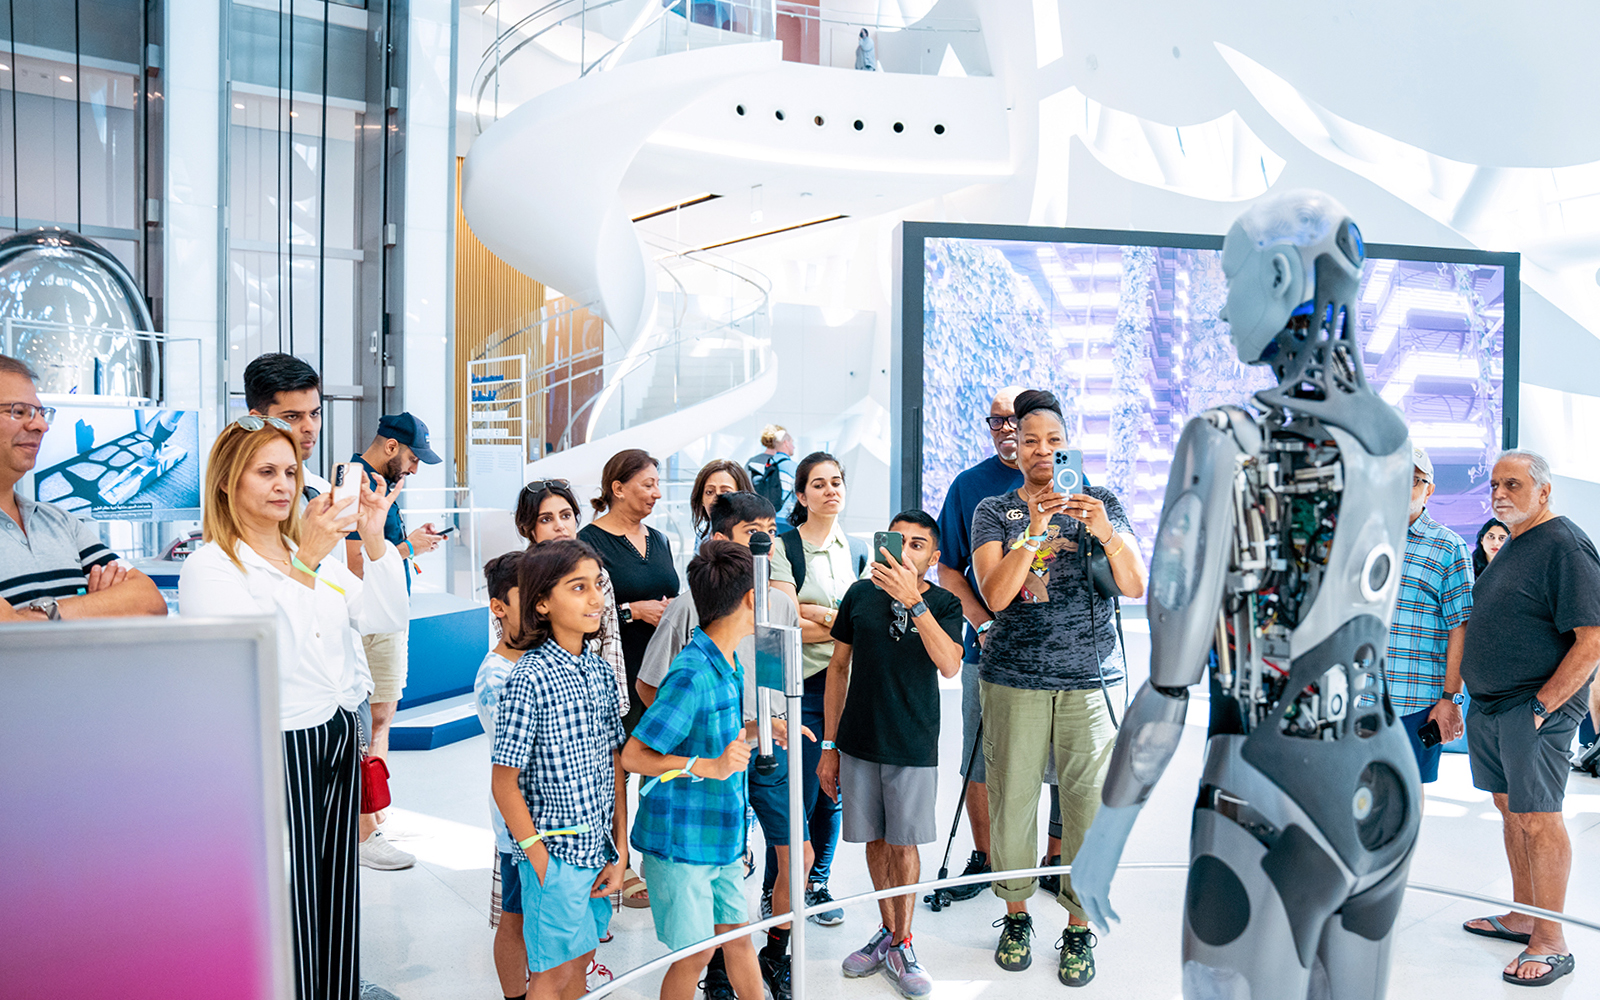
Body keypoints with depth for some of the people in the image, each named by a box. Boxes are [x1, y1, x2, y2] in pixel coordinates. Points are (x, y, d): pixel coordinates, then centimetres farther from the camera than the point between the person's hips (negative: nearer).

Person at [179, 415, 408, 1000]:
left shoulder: (319, 554, 14)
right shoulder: (209, 566, -7)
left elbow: (387, 618, 4)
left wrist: (374, 540, -10)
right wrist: (304, 562, -29)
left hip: (338, 741, 7)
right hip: (275, 750, -6)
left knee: (335, 902, 13)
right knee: (289, 913, -1)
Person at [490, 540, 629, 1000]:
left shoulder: (600, 672, 3)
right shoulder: (529, 678, -17)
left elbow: (614, 768, 7)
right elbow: (504, 785, -15)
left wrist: (621, 852, 4)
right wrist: (540, 862, -13)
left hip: (598, 848, 6)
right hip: (554, 851, -6)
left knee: (579, 961, 18)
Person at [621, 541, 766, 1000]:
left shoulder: (729, 662, 3)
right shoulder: (692, 675, -24)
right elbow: (631, 756, -22)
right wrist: (709, 766, -27)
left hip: (722, 838, 8)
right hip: (681, 842, -8)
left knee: (737, 937, 18)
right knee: (694, 955, 6)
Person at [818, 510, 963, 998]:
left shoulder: (944, 603, -5)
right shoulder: (861, 594, 0)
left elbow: (949, 665, -23)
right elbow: (839, 666, 6)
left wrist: (912, 600, -33)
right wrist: (829, 745, 5)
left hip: (913, 747, -2)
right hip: (858, 742, 2)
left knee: (903, 845, 6)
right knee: (875, 840, 12)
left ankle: (900, 946, 22)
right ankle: (888, 932, 30)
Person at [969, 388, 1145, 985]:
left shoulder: (1102, 502, 8)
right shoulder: (993, 512, 6)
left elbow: (1135, 587, -3)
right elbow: (995, 595, -9)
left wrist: (1106, 532, -20)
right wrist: (1035, 529, -20)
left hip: (1091, 678, 0)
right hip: (1014, 679, 0)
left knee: (1089, 804, 0)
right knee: (1011, 801, 4)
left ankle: (1079, 929, 15)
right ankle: (1016, 915, 25)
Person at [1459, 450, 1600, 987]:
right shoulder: (1513, 545, 15)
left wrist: (1541, 707, -19)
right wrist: (1455, 695, 16)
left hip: (1537, 707, -9)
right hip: (1490, 705, 9)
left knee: (1537, 821, -5)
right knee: (1511, 809, 15)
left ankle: (1551, 943, 4)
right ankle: (1522, 918, 27)